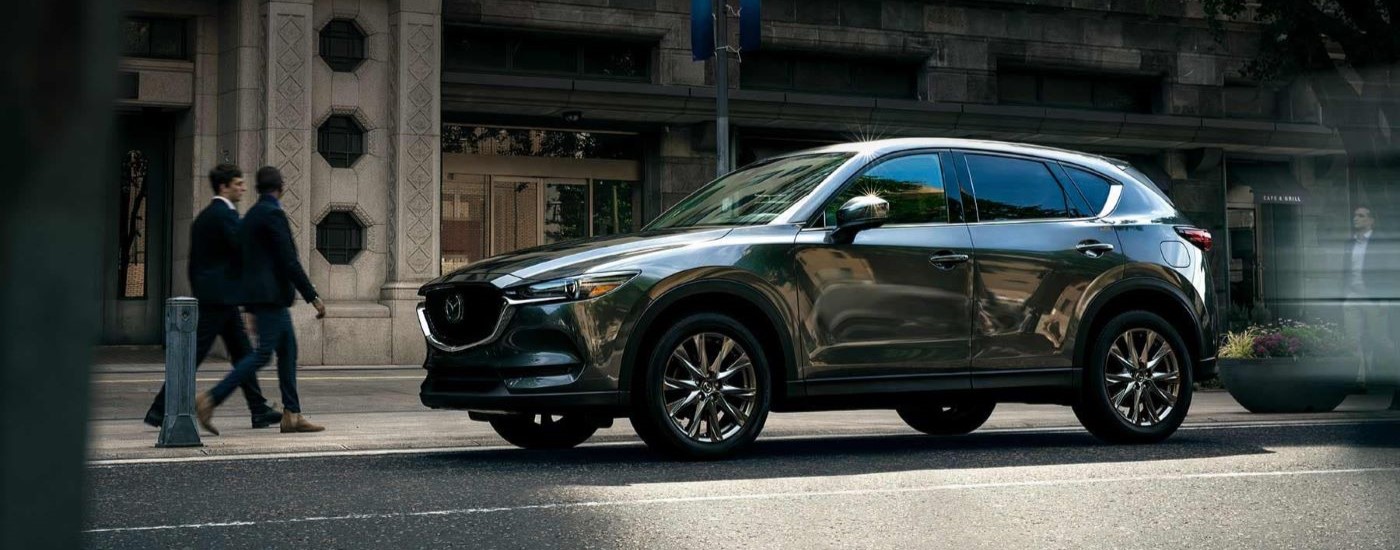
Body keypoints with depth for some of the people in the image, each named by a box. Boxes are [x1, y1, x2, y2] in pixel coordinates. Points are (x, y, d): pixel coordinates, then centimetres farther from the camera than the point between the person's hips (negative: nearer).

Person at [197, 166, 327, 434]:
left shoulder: (250, 216, 16)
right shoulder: (273, 214, -12)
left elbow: (245, 262, 20)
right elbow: (289, 261, -17)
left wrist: (252, 309, 25)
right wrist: (313, 297, -14)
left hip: (263, 298, 10)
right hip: (272, 295, -10)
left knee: (288, 351, 10)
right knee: (263, 353, -10)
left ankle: (292, 415, 10)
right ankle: (210, 399, -15)